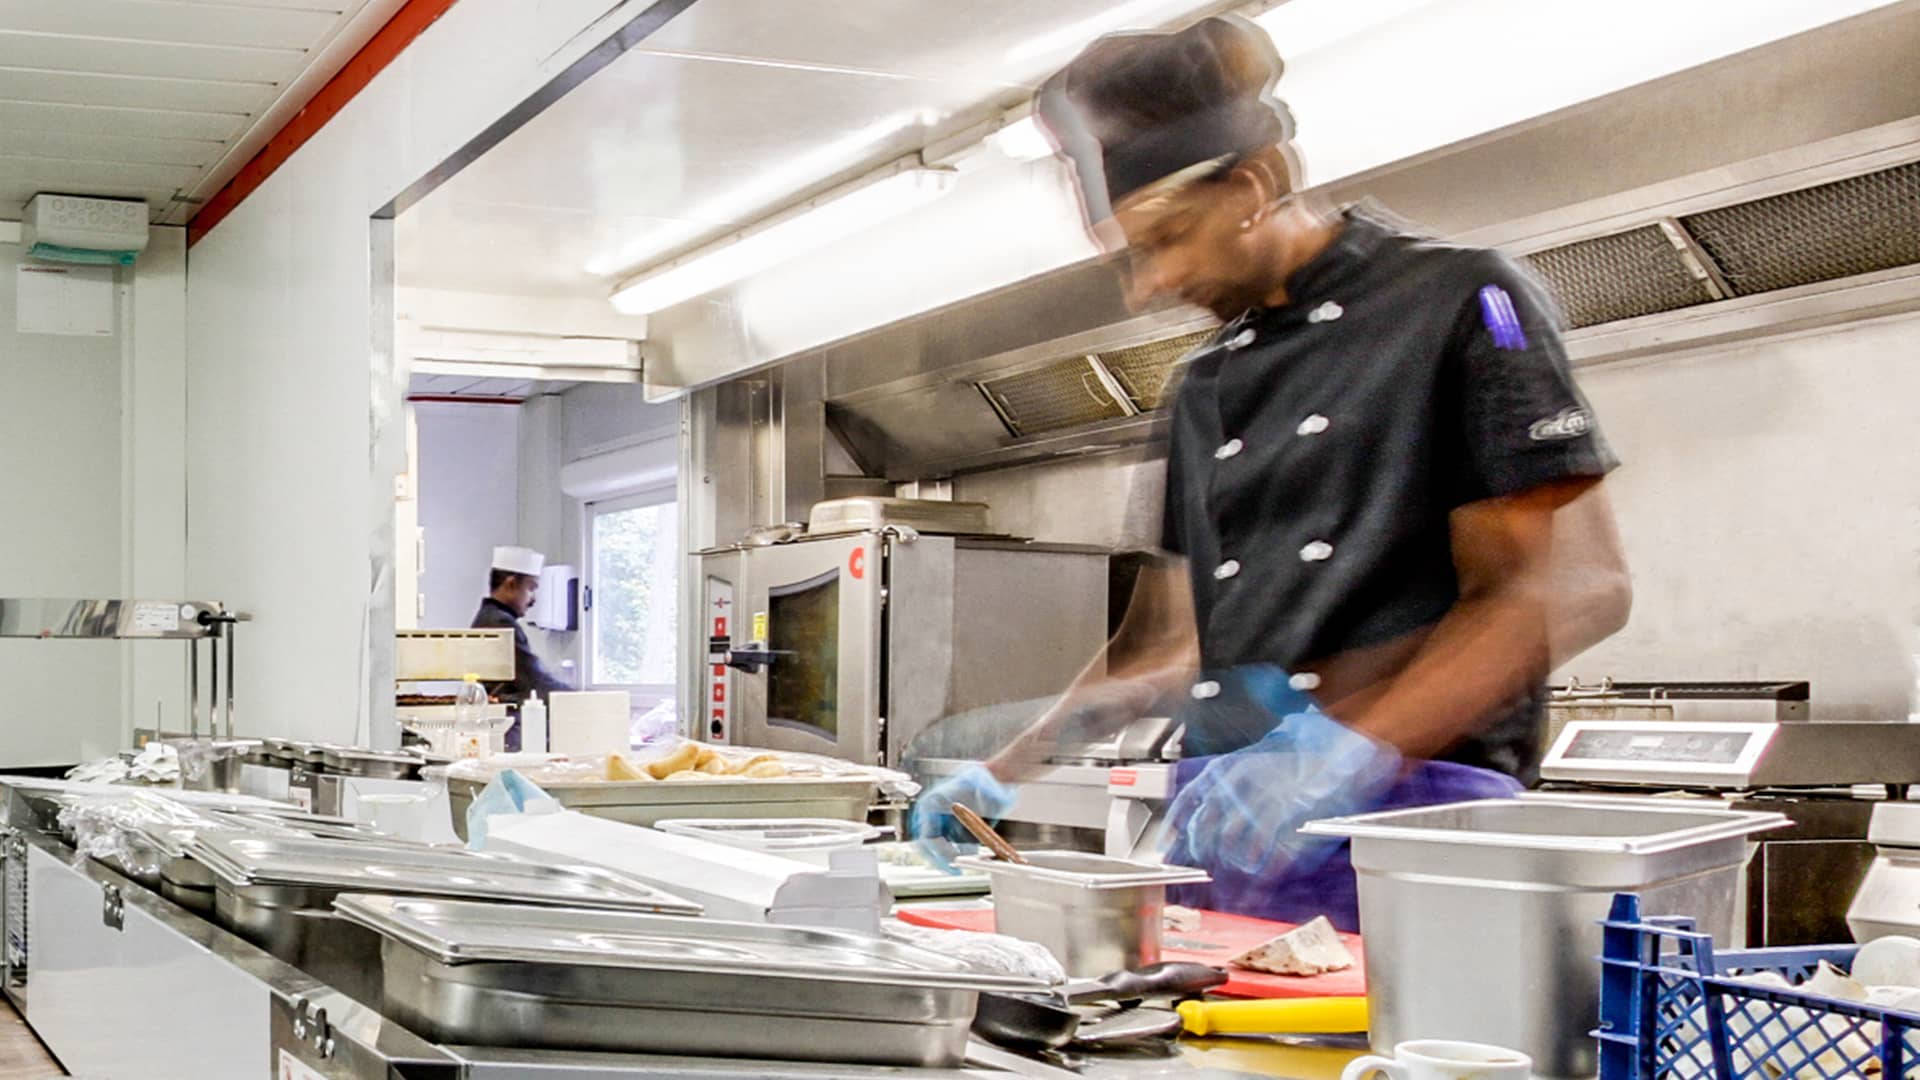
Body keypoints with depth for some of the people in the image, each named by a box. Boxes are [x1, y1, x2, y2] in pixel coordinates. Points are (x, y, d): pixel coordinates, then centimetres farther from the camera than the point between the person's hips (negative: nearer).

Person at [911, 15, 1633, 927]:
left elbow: (1575, 586, -10)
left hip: (1411, 818, -6)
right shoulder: (1207, 384, 20)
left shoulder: (1455, 300, -2)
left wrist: (1350, 749, -21)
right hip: (1220, 820, 6)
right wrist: (1011, 773, 17)